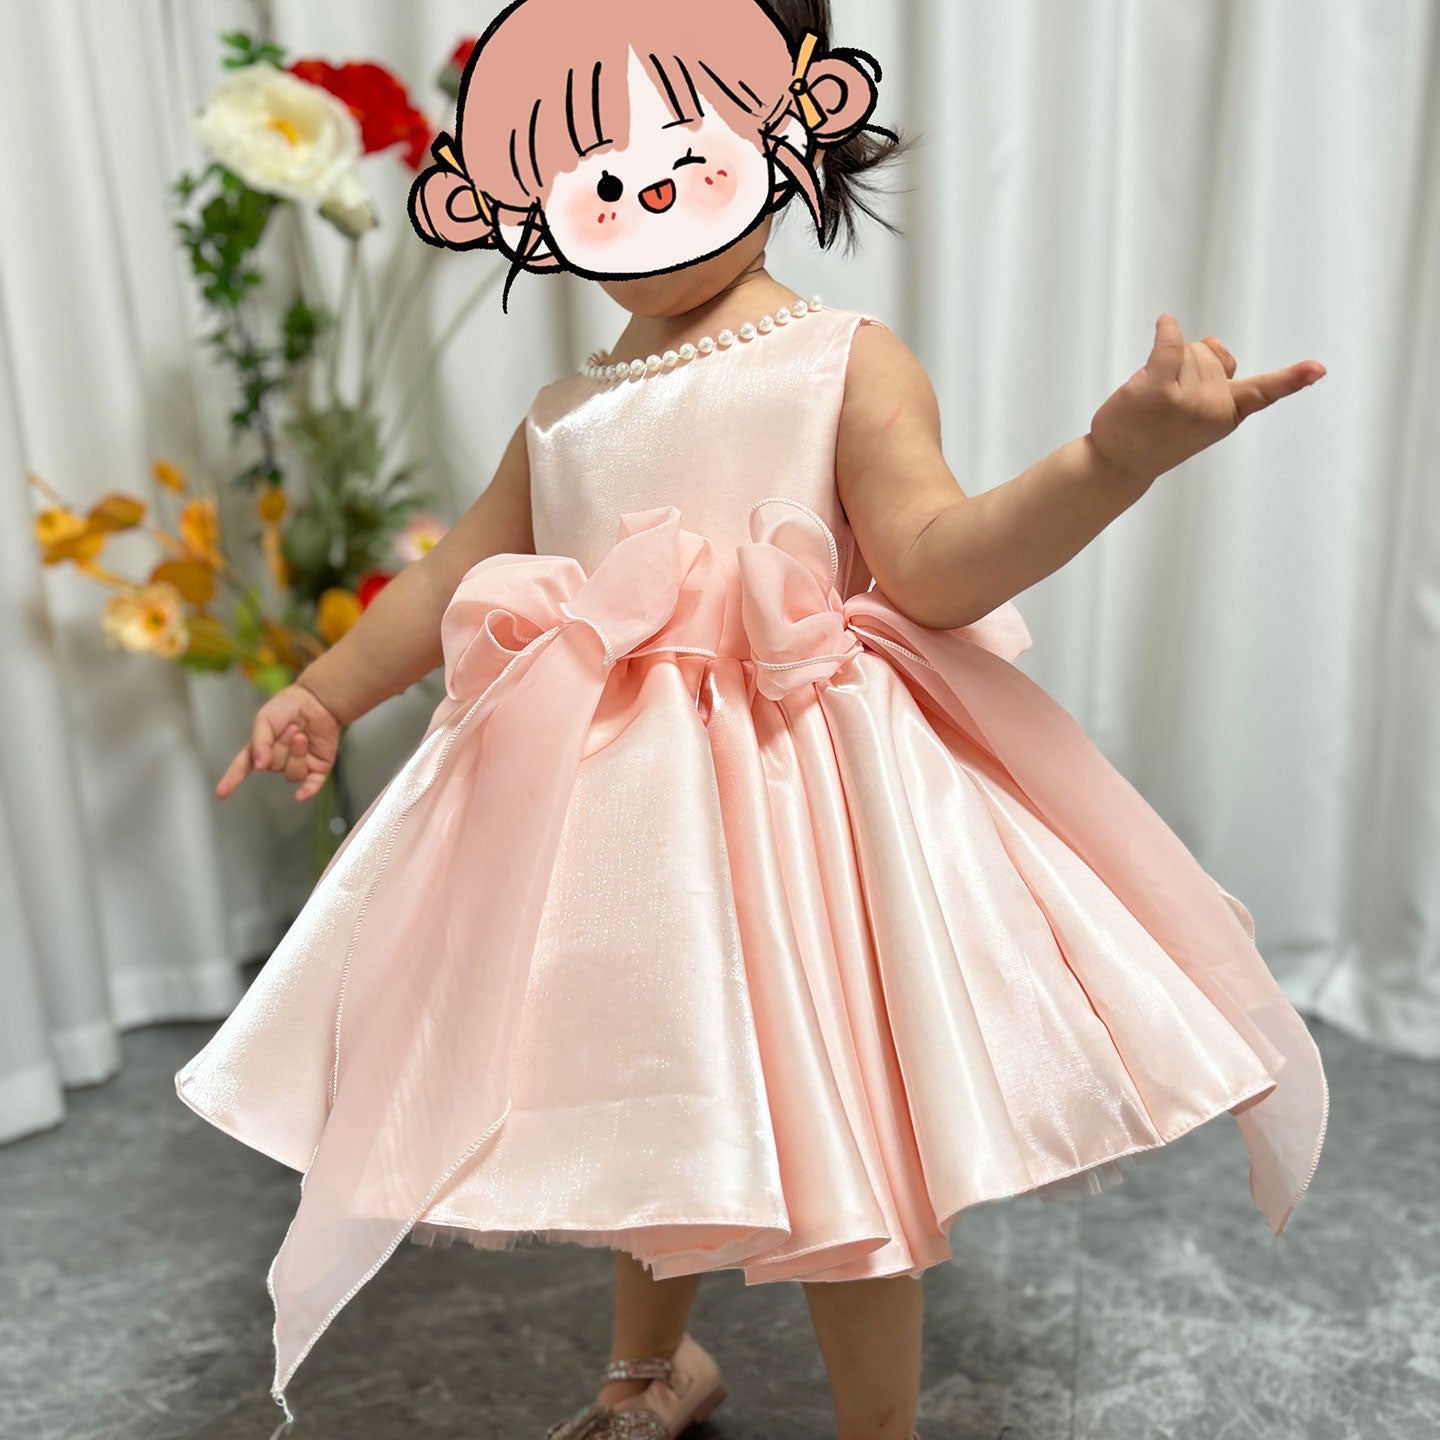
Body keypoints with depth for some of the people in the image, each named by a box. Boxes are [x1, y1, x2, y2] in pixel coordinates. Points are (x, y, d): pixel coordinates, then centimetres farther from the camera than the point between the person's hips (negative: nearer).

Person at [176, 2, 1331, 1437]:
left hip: (798, 791, -5)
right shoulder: (563, 415, 13)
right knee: (636, 1101, 20)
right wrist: (323, 692, 25)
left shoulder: (847, 359, -2)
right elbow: (457, 572, 22)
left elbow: (936, 561, -13)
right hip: (609, 804, 6)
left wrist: (1115, 454, -28)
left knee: (833, 1142, 4)